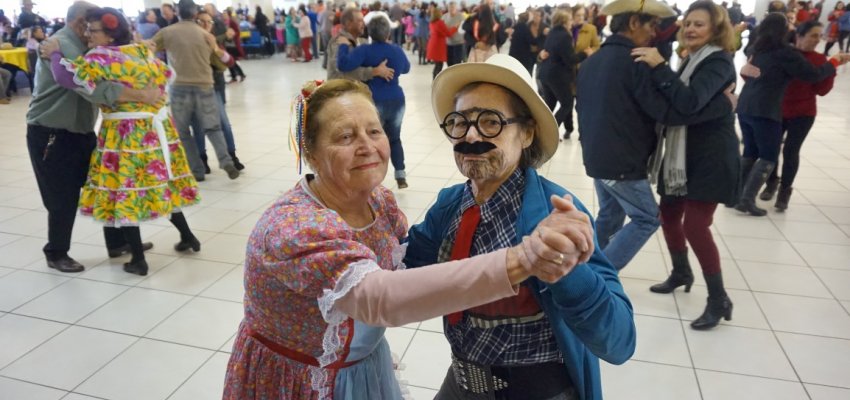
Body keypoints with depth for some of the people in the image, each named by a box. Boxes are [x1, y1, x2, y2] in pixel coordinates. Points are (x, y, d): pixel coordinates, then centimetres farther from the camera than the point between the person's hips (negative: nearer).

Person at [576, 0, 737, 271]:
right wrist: (724, 104, -11)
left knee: (609, 216, 21)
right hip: (623, 163, -8)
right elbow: (670, 111, -21)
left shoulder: (590, 62, 9)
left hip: (596, 157, 8)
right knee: (647, 219, 6)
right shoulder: (635, 62, -18)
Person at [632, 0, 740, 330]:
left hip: (710, 158, -8)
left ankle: (719, 301, 3)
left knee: (695, 225, -12)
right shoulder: (691, 60, 13)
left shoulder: (719, 62, -14)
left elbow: (690, 102, -32)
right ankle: (681, 274, 37)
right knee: (669, 215, 14)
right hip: (682, 155, 9)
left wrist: (659, 67, -34)